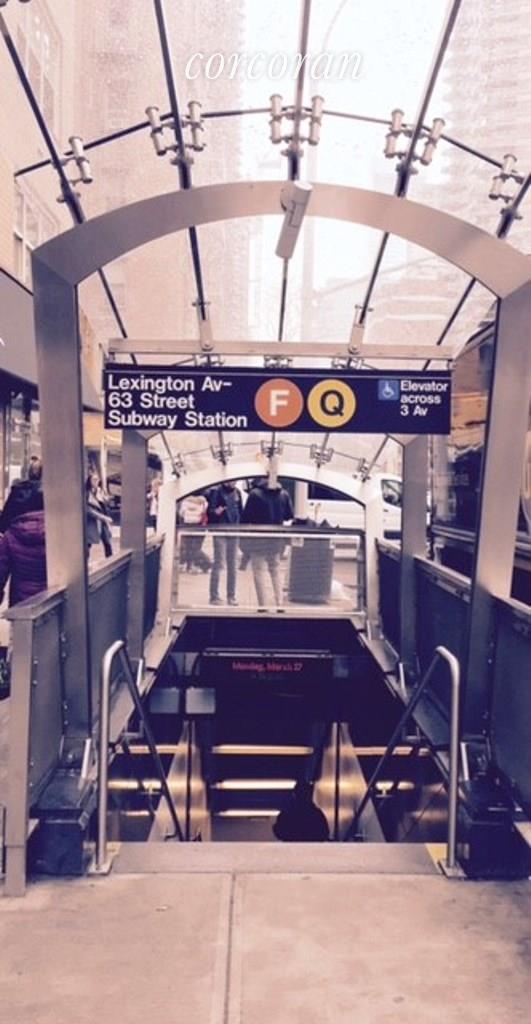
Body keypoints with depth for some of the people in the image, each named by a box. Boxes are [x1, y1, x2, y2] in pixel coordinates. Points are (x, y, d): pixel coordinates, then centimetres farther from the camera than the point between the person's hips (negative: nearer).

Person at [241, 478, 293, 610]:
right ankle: (280, 604, 12)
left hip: (258, 539, -4)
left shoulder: (255, 494, -14)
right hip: (277, 539, 4)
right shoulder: (284, 494, -3)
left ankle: (262, 605, 0)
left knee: (259, 571, 4)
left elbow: (246, 515, -12)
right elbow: (289, 515, 4)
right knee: (276, 570, 17)